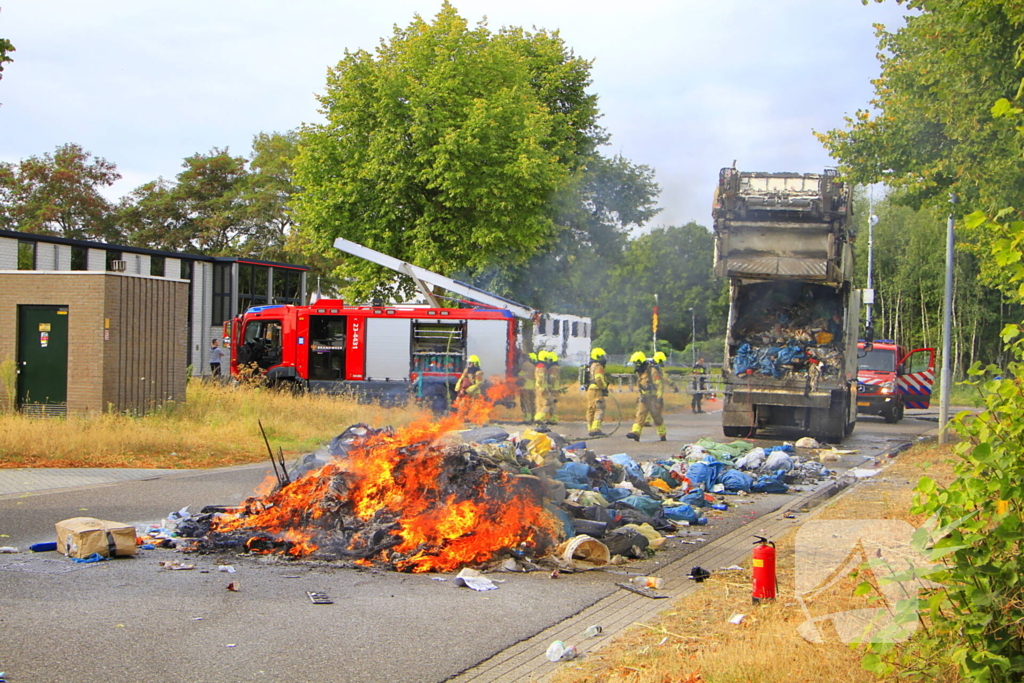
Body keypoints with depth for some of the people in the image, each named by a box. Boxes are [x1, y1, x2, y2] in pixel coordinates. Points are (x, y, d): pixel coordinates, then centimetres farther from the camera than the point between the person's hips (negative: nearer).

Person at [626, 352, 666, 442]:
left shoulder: (652, 370, -16)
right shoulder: (640, 372, 11)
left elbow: (659, 384, -19)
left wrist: (660, 397, -24)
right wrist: (640, 397, 25)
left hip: (654, 398, -7)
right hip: (644, 398, 7)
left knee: (656, 416, 0)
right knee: (640, 414, -6)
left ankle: (663, 434, 16)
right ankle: (635, 433, -15)